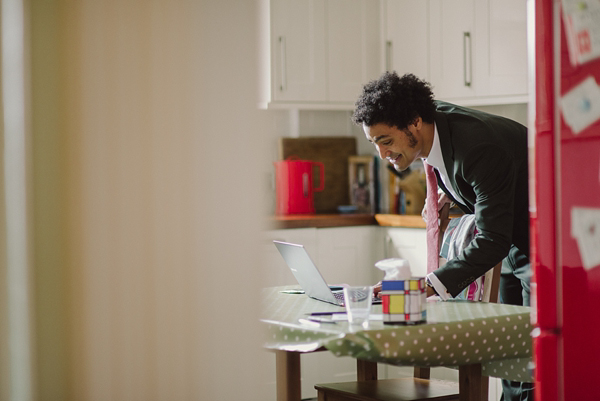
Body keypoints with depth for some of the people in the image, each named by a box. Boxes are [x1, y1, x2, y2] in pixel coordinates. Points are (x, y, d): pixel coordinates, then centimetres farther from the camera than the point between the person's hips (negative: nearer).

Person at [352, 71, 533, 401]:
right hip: (515, 241, 9)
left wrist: (429, 286, -42)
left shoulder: (479, 150, -34)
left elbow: (492, 239, -36)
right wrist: (453, 192, 3)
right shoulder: (437, 118, -7)